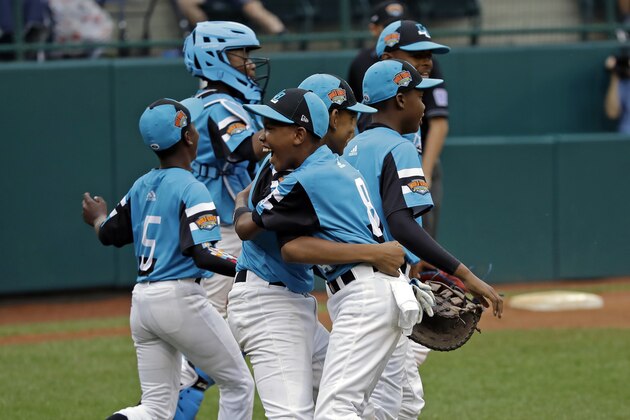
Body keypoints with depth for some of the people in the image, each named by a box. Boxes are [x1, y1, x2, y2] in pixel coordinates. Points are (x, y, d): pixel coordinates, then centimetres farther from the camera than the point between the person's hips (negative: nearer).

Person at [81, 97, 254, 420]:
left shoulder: (142, 187, 9)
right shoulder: (191, 190, -12)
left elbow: (109, 234, 21)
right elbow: (203, 255, -22)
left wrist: (98, 218, 42)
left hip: (141, 302, 7)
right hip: (179, 297, -7)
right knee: (238, 385, 9)